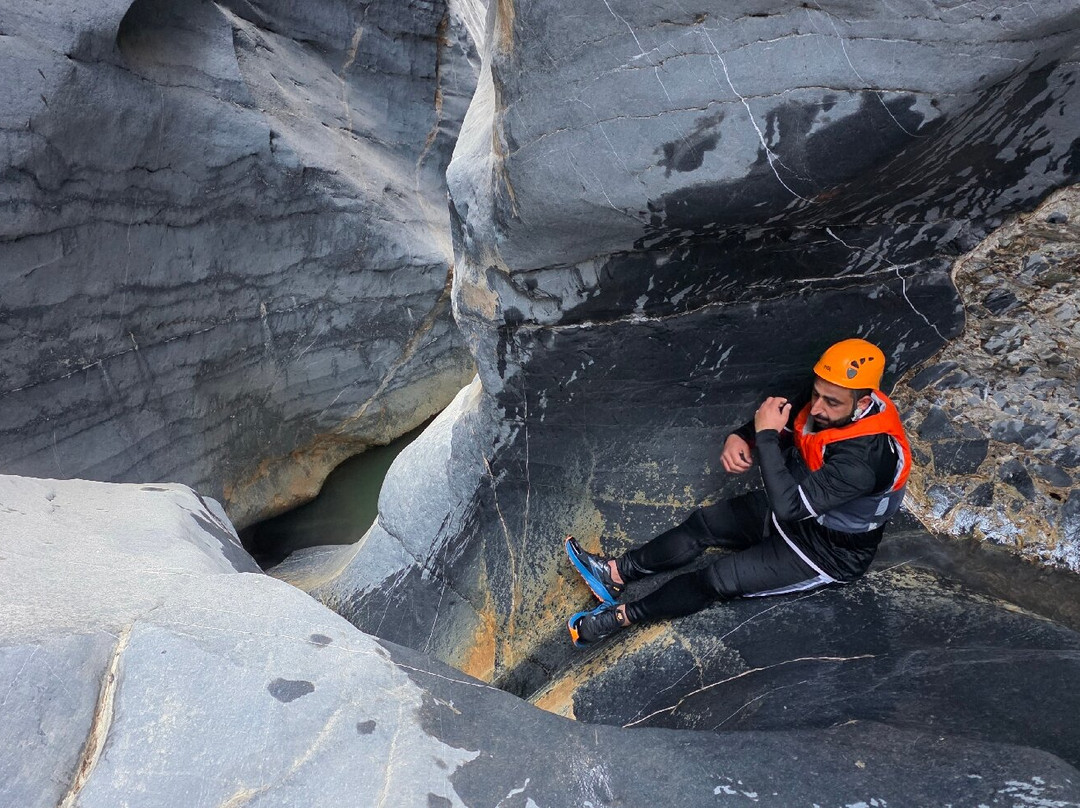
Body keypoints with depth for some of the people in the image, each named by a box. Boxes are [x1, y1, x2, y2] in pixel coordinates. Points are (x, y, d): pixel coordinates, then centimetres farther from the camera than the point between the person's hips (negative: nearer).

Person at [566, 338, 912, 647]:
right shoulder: (829, 403, -15)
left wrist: (766, 436, -37)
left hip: (828, 549, -8)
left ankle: (623, 615, -2)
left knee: (718, 579, -15)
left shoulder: (865, 456, -39)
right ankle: (617, 572, 7)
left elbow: (788, 507, -42)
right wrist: (739, 438, -20)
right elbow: (785, 424, 2)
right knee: (704, 522, 0)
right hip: (799, 502, 8)